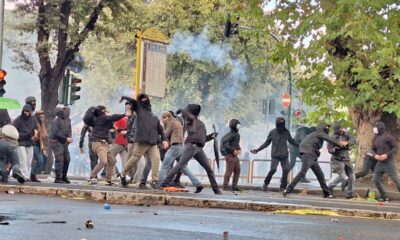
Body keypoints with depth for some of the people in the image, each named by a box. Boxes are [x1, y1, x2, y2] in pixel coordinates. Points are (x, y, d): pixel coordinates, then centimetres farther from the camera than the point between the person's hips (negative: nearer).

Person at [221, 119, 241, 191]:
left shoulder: (237, 134, 14)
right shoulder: (231, 134, -15)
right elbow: (223, 142, -25)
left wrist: (239, 149, 5)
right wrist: (232, 150, -23)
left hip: (235, 155, 9)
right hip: (230, 155, -9)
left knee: (237, 171, 8)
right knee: (229, 171, -7)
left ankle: (234, 186, 13)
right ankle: (225, 186, -1)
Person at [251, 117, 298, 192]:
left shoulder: (286, 132, 3)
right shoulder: (272, 132, -1)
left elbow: (291, 141, 17)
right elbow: (266, 143, 9)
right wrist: (257, 150, 5)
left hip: (284, 155, 2)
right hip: (275, 155, -2)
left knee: (286, 170, -11)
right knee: (273, 169, -16)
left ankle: (283, 187, 1)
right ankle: (266, 183, 7)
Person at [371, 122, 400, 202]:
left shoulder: (388, 137, -11)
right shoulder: (375, 138, 9)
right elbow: (373, 149, 18)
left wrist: (387, 155, -22)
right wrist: (375, 155, -5)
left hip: (389, 162, -7)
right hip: (380, 163, 7)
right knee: (376, 180, 2)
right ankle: (384, 196, 13)